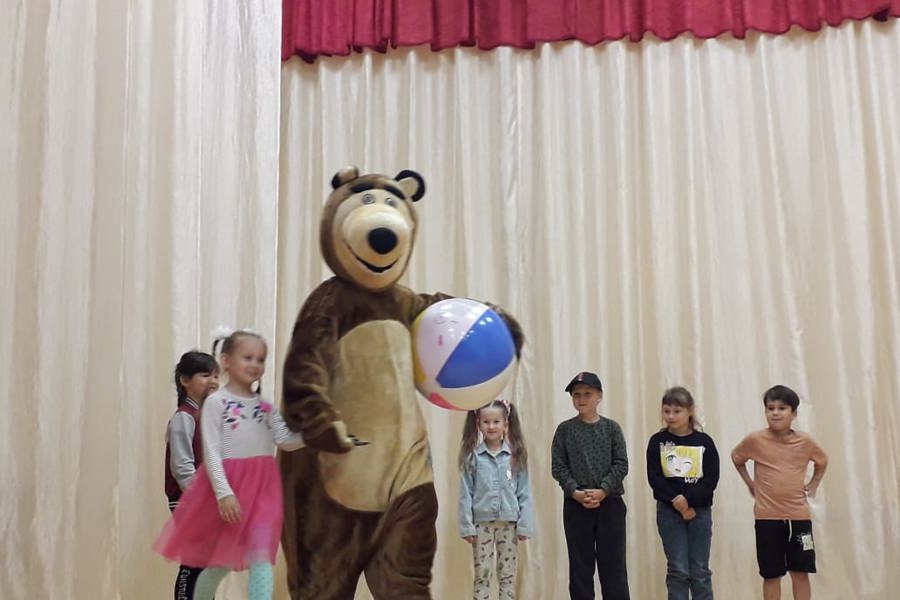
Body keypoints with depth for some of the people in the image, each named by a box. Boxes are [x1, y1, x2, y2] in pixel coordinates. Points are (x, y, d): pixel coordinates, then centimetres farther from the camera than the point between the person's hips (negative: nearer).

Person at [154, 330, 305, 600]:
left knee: (262, 555, -8)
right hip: (227, 487, -4)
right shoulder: (216, 402, -5)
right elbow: (211, 452, -11)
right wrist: (223, 492, -19)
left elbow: (286, 441, 0)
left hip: (262, 488, 4)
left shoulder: (266, 406, 10)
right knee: (220, 561, 11)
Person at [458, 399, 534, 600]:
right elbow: (465, 494, -2)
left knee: (508, 574, 10)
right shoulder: (472, 456, -3)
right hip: (482, 523, -1)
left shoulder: (516, 456, -1)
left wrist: (525, 525, -5)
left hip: (509, 523, 1)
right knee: (481, 574, 7)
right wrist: (466, 526, -7)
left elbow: (524, 493, 0)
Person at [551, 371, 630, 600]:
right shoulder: (565, 429, 2)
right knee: (580, 563, 6)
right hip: (576, 505, 0)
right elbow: (559, 467, -1)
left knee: (613, 563, 4)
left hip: (610, 502, 0)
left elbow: (621, 464, -3)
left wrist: (602, 490, -14)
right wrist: (575, 492, -14)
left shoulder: (611, 427, 2)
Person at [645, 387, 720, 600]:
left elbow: (712, 479, -6)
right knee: (677, 569, 1)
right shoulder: (657, 441, 1)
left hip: (700, 510, 1)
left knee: (700, 570, 6)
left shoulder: (704, 442, 1)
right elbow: (654, 478, -6)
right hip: (669, 511, 0)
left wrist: (688, 500, -17)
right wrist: (677, 502, -16)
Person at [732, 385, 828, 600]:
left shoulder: (805, 441, -2)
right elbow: (736, 458, 12)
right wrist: (750, 483, 7)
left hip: (799, 516, 2)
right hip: (767, 517, -1)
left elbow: (822, 460, 20)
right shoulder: (755, 440, -7)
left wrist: (813, 484, 10)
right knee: (771, 575, 5)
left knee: (801, 572, 6)